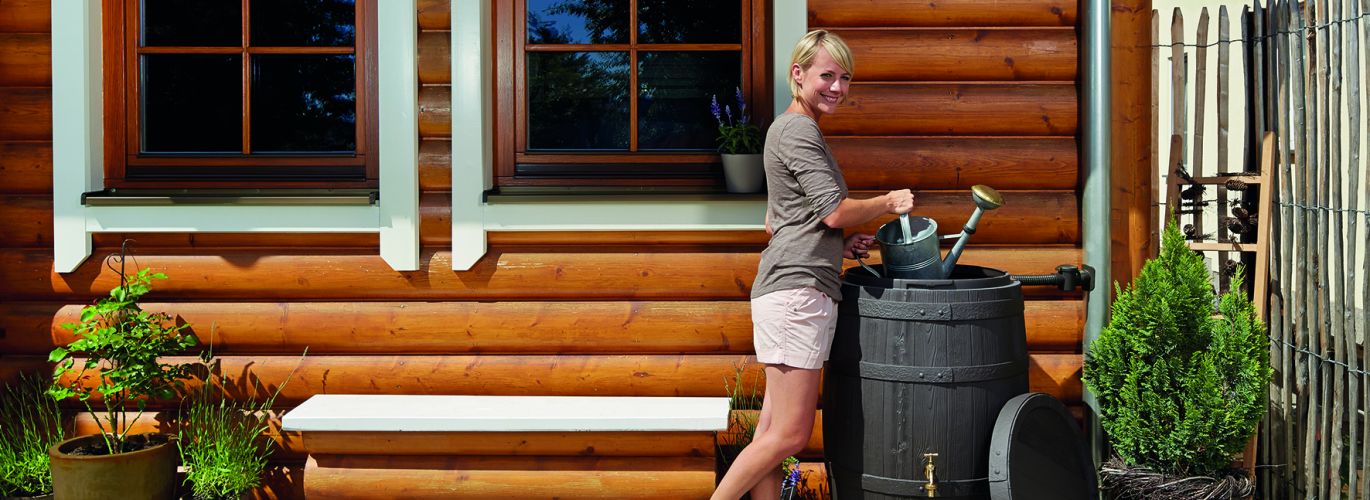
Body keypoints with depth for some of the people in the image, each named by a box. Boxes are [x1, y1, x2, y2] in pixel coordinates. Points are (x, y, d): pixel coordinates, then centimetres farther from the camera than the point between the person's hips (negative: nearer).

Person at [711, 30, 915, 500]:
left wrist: (840, 244, 18)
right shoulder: (798, 130, -7)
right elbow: (835, 211, -14)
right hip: (797, 290, -11)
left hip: (788, 294, 11)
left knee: (773, 432, 9)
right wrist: (889, 202, 2)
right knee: (790, 434, -9)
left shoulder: (787, 129, 25)